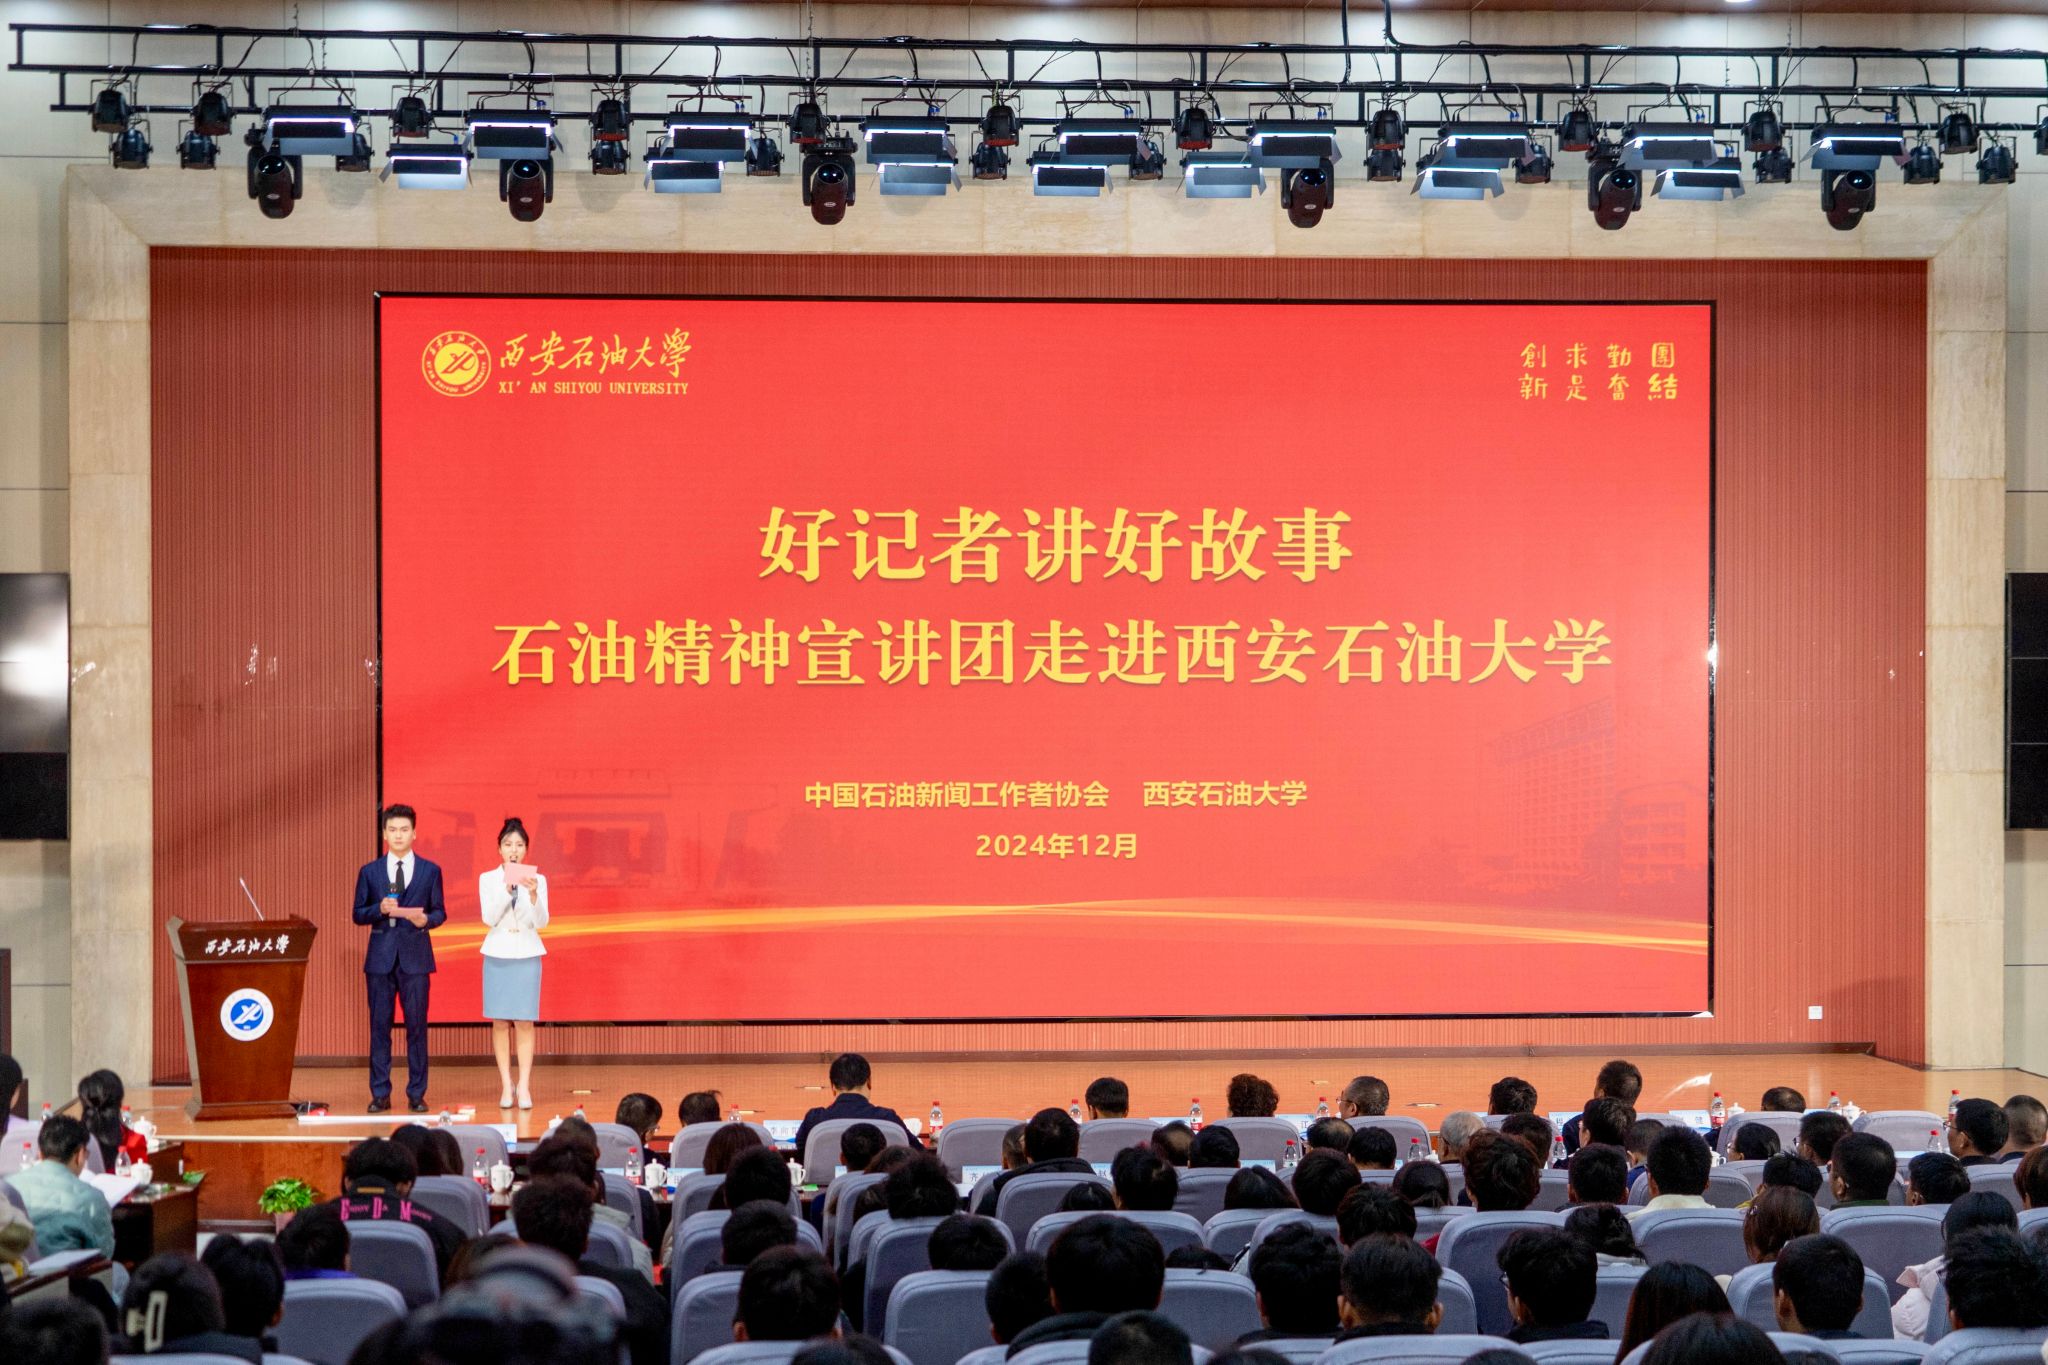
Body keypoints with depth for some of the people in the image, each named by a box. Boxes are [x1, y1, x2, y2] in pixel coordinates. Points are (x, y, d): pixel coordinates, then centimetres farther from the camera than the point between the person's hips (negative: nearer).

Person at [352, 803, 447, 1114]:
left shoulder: (430, 871, 7)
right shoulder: (369, 872, 8)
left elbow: (440, 912, 6)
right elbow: (358, 914, 7)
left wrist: (426, 919, -16)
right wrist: (380, 909, -12)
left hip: (415, 956, -1)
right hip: (380, 955, 1)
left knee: (416, 1026, -1)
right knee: (380, 1026, 2)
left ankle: (416, 1093, 5)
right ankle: (380, 1094, 7)